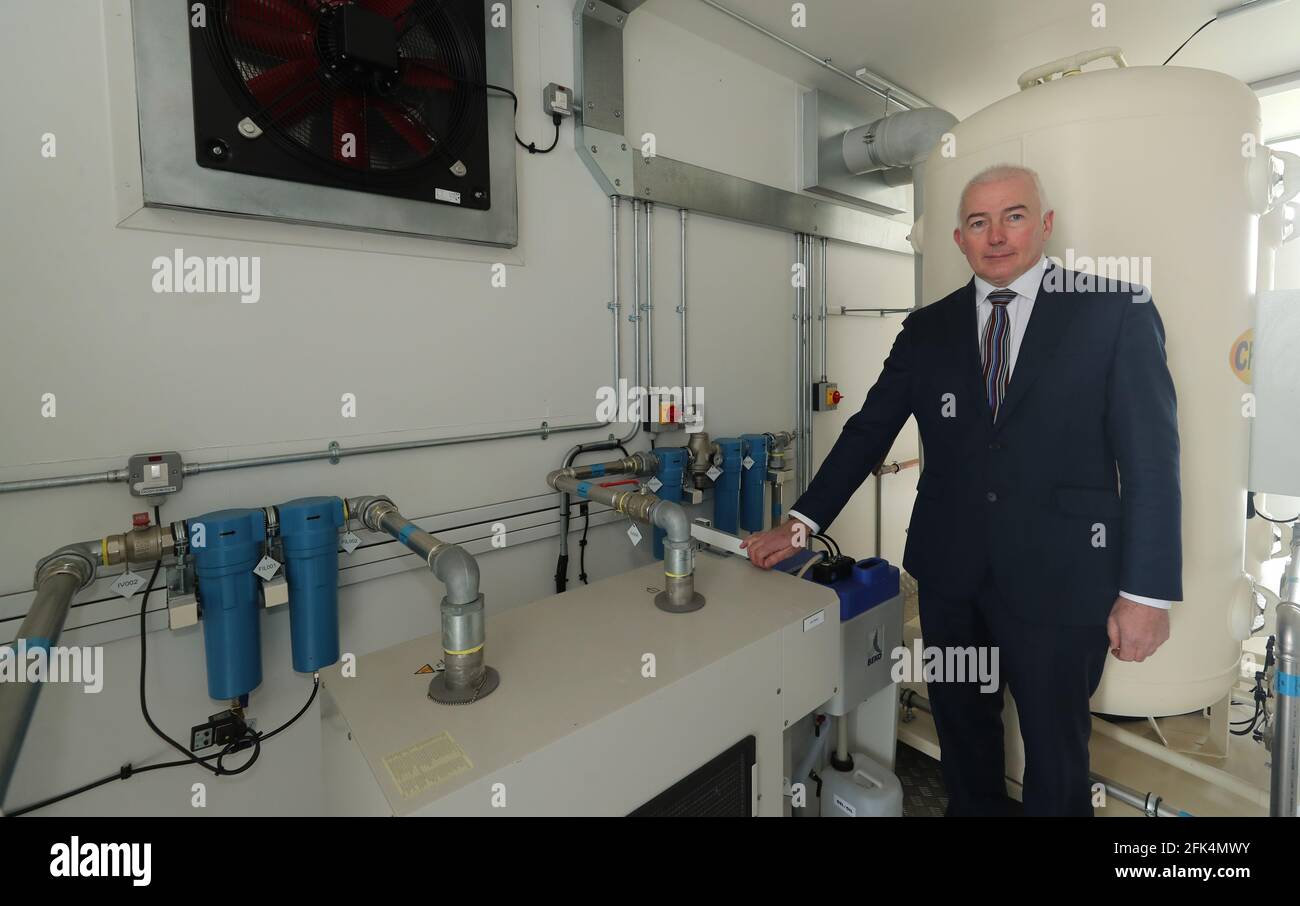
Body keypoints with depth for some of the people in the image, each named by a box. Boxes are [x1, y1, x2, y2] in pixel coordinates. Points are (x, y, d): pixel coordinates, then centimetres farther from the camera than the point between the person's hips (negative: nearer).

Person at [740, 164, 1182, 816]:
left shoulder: (1116, 310, -3)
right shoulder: (927, 328, 6)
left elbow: (1151, 456, -5)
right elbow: (869, 430, 3)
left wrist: (1148, 592, -8)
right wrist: (802, 522, -3)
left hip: (1059, 578, -2)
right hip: (950, 570, 3)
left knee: (1055, 748, 13)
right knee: (962, 730, 19)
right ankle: (975, 807, 44)